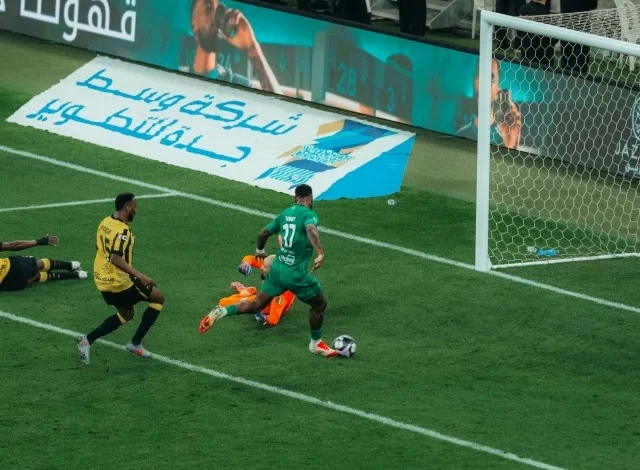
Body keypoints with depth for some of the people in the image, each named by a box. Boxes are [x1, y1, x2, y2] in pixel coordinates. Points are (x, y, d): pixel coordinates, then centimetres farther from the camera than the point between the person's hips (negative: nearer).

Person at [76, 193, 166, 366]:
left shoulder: (104, 223, 5)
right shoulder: (123, 231, -23)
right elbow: (116, 258, -33)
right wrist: (139, 276, -36)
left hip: (102, 279, 9)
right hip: (119, 282, -9)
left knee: (126, 314, 26)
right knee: (159, 298, 9)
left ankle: (88, 340, 10)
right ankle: (135, 343, 10)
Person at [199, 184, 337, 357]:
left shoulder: (286, 213, 10)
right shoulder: (309, 214, -11)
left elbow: (264, 233, 20)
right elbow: (311, 229, -34)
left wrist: (259, 250, 39)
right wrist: (320, 254, -45)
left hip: (277, 269, 6)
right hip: (296, 274, -6)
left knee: (257, 304, 14)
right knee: (320, 304, 14)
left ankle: (222, 311, -6)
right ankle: (316, 344, 28)